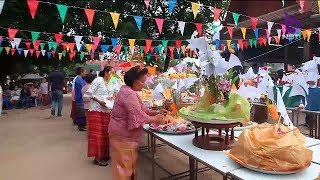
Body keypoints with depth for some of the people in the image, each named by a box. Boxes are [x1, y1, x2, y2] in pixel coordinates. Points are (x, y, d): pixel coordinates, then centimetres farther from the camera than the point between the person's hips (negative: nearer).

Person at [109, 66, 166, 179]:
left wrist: (156, 112, 1)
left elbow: (141, 108, 13)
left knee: (129, 163, 22)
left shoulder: (128, 90, 9)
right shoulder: (129, 94, -24)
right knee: (124, 165, 6)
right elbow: (139, 116, -26)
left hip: (124, 133, 10)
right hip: (123, 135, -10)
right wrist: (155, 119, -12)